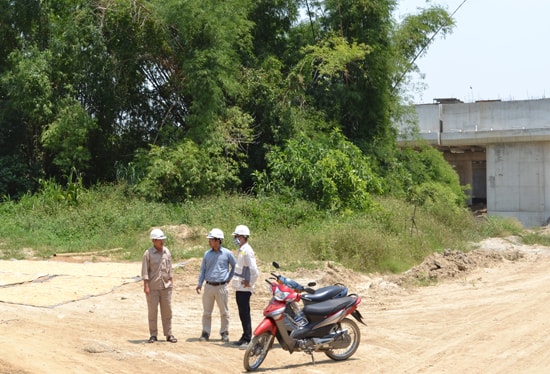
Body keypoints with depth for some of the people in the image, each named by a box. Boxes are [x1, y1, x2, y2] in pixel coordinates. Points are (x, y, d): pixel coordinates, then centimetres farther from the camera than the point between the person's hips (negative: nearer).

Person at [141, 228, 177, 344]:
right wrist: (146, 286, -12)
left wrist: (171, 282, 9)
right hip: (153, 287, -4)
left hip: (166, 286, 4)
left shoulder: (167, 252, 6)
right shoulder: (148, 254, -7)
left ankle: (168, 334, 14)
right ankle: (153, 335, 11)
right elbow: (145, 271, -8)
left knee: (167, 311, 7)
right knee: (152, 311, 2)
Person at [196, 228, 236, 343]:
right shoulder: (207, 254, 7)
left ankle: (224, 333, 14)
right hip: (209, 286, 3)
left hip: (222, 287, -3)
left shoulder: (227, 253, -2)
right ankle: (205, 333, 12)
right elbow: (202, 269, 9)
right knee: (206, 312, 5)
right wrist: (199, 283, -1)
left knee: (224, 312, 5)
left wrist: (229, 278, 5)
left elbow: (235, 266, 9)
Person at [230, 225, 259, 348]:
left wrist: (249, 283, -14)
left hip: (244, 288, -10)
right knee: (242, 313, 14)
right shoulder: (241, 250, 14)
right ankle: (244, 338, 21)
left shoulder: (247, 250, -16)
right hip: (239, 287, 10)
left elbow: (254, 270, -23)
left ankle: (247, 339, -2)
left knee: (245, 313, -6)